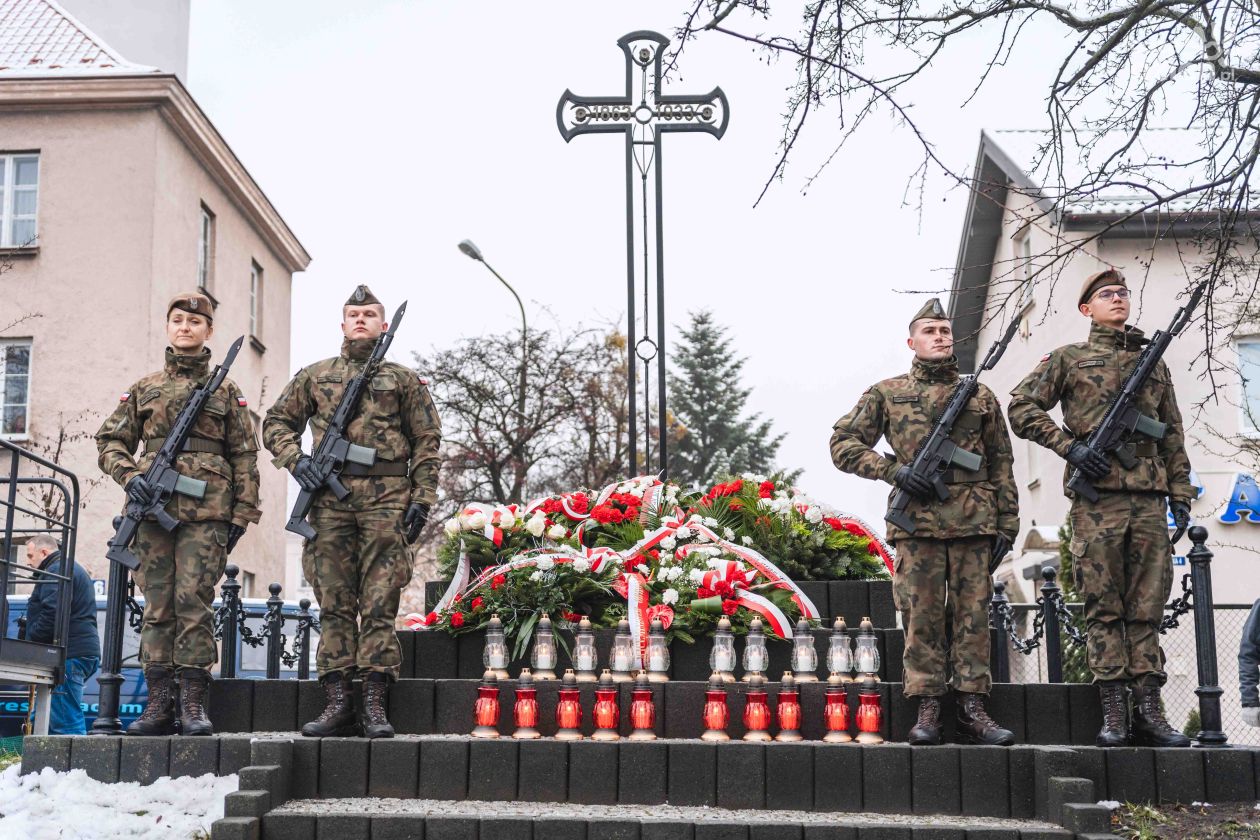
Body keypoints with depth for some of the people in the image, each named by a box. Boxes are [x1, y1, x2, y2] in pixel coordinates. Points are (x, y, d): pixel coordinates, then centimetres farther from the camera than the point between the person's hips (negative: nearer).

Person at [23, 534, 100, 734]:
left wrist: (30, 642, -12)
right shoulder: (73, 570, 27)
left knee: (66, 721, -15)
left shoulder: (57, 571, -7)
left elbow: (51, 614, -19)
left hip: (68, 655, -11)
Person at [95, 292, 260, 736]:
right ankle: (158, 703, 6)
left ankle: (193, 702, -5)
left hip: (205, 510, -2)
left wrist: (242, 512, 1)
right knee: (157, 604, 3)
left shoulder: (226, 391, 11)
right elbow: (109, 441, 17)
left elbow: (245, 456, 8)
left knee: (193, 599, -10)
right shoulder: (144, 388, 16)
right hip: (153, 507, 3)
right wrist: (129, 475, -2)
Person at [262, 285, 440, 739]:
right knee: (334, 603, 2)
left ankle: (375, 705, -2)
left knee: (380, 603, -4)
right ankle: (337, 703, 5)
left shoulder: (404, 379, 12)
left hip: (386, 500, -2)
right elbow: (276, 423, 20)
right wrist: (295, 460, 1)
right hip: (330, 500, 2)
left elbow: (426, 442, 8)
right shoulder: (314, 376, 17)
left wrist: (421, 499, -1)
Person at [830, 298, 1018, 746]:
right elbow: (843, 444, 7)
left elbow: (1001, 467, 15)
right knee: (921, 615, -1)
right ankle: (927, 709, 5)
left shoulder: (981, 398, 15)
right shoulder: (886, 393, 9)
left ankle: (972, 709, 7)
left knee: (973, 614, 2)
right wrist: (892, 470, -6)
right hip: (917, 524, -2)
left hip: (974, 523, 2)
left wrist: (1007, 524, 8)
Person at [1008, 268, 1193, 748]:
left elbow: (1172, 436, 20)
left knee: (1147, 606, 2)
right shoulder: (1068, 358, 10)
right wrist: (1069, 445, -7)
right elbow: (1021, 408, 3)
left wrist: (1180, 494, 12)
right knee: (1104, 606, -2)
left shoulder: (1153, 363, 21)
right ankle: (1114, 712, 0)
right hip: (1097, 497, -3)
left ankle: (1148, 711, 4)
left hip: (1149, 499, 3)